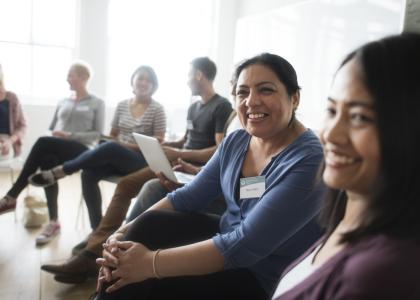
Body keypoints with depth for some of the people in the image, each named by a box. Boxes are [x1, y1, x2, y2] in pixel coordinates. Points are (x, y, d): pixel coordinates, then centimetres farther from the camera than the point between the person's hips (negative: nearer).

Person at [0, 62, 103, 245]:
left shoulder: (96, 103, 9)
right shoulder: (62, 102, 24)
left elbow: (98, 134, -1)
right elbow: (51, 129, 24)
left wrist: (70, 135, -13)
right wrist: (55, 133, -2)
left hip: (80, 150, -4)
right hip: (56, 148, 4)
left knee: (43, 142, -34)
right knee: (47, 161, -35)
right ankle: (53, 222, -33)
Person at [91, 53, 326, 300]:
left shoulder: (308, 161, -24)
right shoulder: (236, 141, 0)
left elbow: (245, 246, -29)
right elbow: (188, 196, 1)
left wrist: (152, 263, -28)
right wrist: (125, 232, -12)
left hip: (263, 278, -6)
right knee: (149, 226, -12)